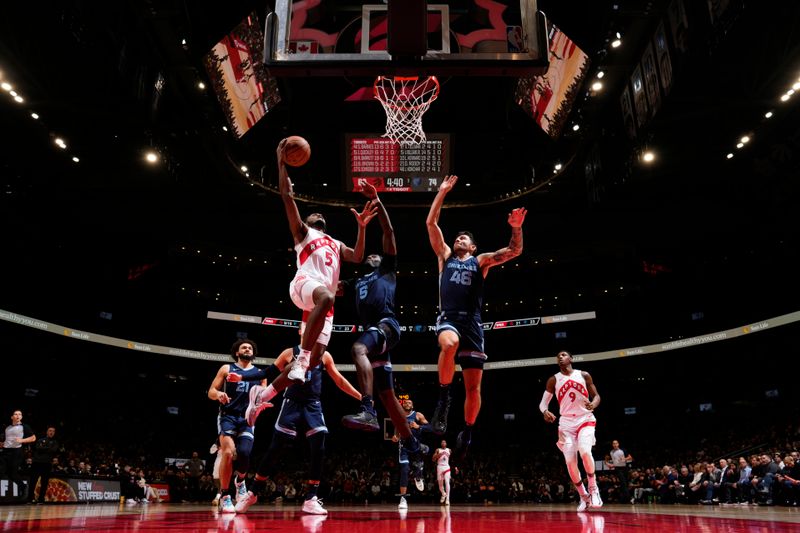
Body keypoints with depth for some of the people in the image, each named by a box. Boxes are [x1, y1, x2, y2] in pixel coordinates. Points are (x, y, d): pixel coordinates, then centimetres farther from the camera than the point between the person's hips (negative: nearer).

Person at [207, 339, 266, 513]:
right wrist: (219, 394, -20)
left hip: (247, 418, 2)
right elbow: (211, 391, 3)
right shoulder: (227, 369, 7)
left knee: (244, 453, -17)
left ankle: (240, 481, 18)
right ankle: (225, 497, -6)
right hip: (228, 416, -2)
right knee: (228, 452, -20)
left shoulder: (259, 373, 13)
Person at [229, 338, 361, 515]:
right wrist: (242, 377, -2)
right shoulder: (290, 353, 6)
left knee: (318, 452, -8)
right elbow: (268, 372, 8)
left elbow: (339, 380, 12)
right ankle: (252, 493, 12)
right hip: (292, 403, -2)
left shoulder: (324, 355, 10)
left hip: (313, 405, 2)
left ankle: (310, 499, 1)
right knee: (274, 450, -2)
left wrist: (360, 396, 6)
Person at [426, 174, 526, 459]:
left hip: (472, 323, 1)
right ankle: (443, 398, -21)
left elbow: (514, 251, 4)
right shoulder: (445, 256, 19)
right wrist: (442, 192, 11)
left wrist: (516, 228, -15)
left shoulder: (481, 261, 17)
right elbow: (431, 223, 13)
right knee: (449, 344, -39)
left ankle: (467, 432, 20)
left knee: (474, 387, -1)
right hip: (448, 318, -1)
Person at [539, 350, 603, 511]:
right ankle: (583, 496, 13)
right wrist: (545, 411, -21)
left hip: (585, 419, -2)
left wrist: (593, 404, -21)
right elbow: (543, 402, 3)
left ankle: (593, 489, -6)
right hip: (566, 423, 2)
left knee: (585, 452, -27)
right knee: (570, 462, -6)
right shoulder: (553, 380, 2)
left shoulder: (583, 375, 0)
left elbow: (596, 396, 4)